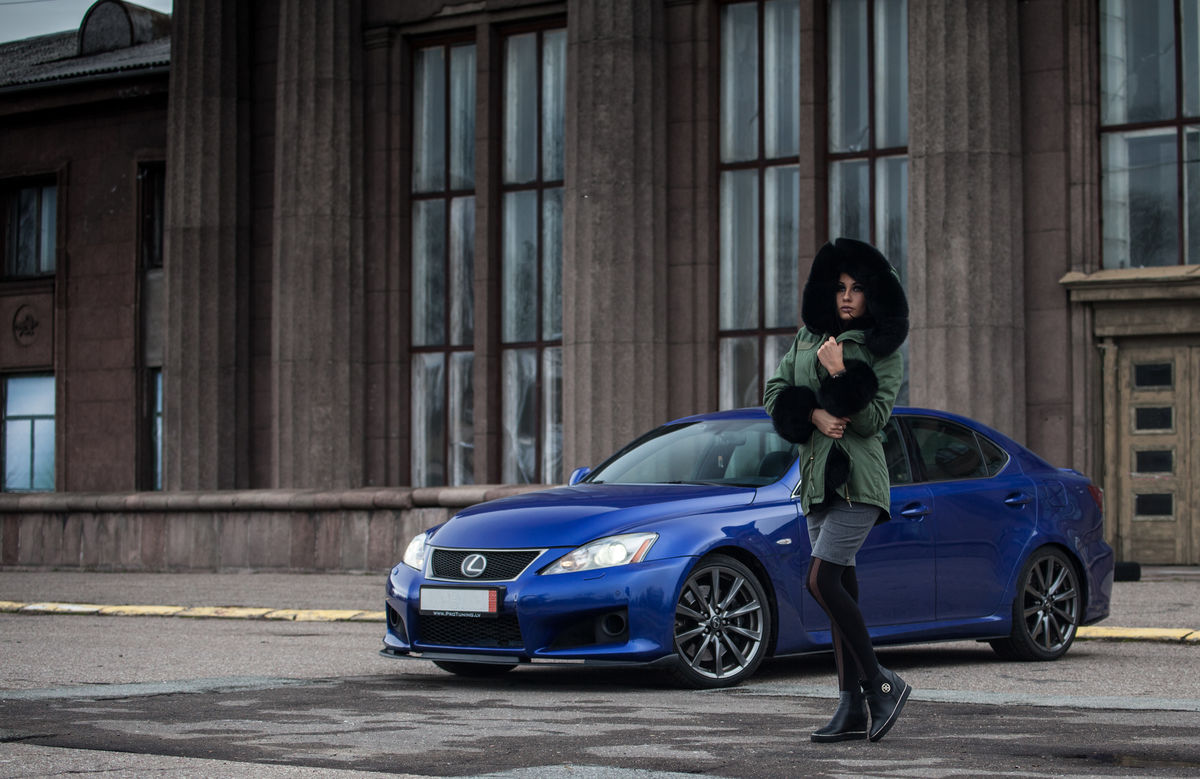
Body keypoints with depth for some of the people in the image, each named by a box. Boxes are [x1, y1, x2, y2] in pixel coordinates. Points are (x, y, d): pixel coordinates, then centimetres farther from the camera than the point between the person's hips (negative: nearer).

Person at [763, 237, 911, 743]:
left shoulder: (884, 351, -2)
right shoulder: (808, 338, 14)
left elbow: (874, 418, -10)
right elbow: (775, 393, 8)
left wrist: (839, 375, -18)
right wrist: (815, 415, -8)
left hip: (857, 478, -6)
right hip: (816, 476, 6)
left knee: (822, 580, -18)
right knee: (839, 589, 5)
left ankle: (882, 683, -7)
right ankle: (852, 708, 7)